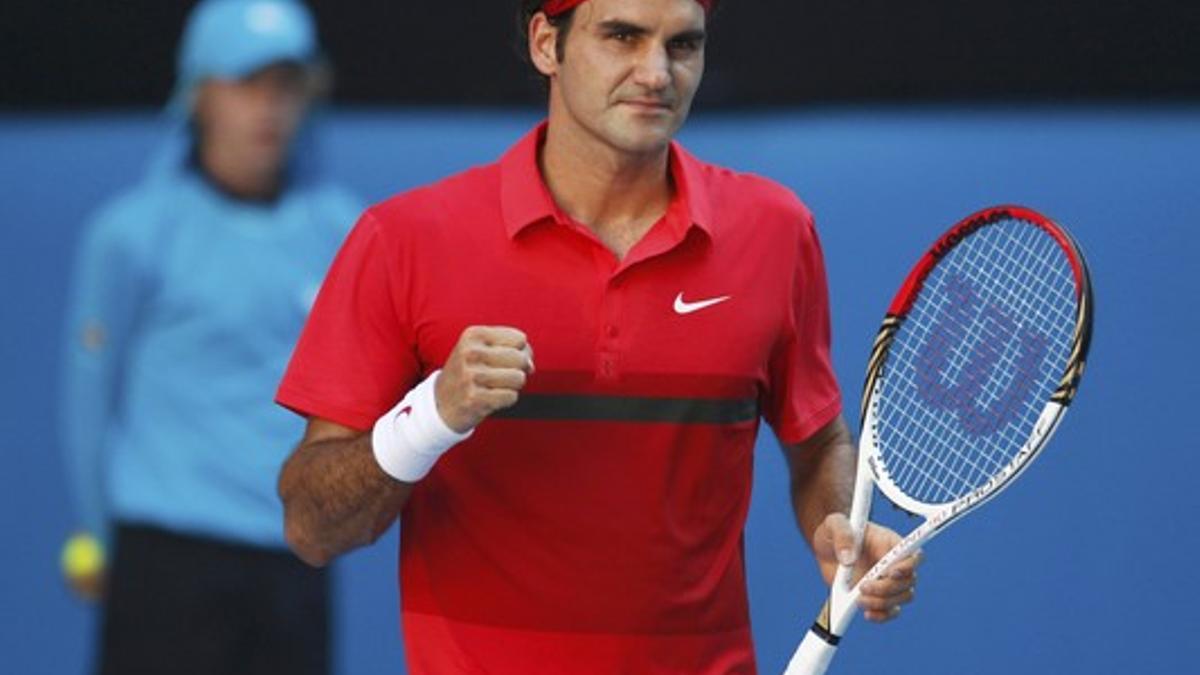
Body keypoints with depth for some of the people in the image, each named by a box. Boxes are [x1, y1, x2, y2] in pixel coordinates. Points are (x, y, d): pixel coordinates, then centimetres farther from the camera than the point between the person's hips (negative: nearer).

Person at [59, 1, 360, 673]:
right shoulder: (133, 233, -5)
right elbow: (90, 394, 3)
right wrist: (104, 535, 9)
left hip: (299, 561, 4)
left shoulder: (342, 229, 7)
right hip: (169, 560, -4)